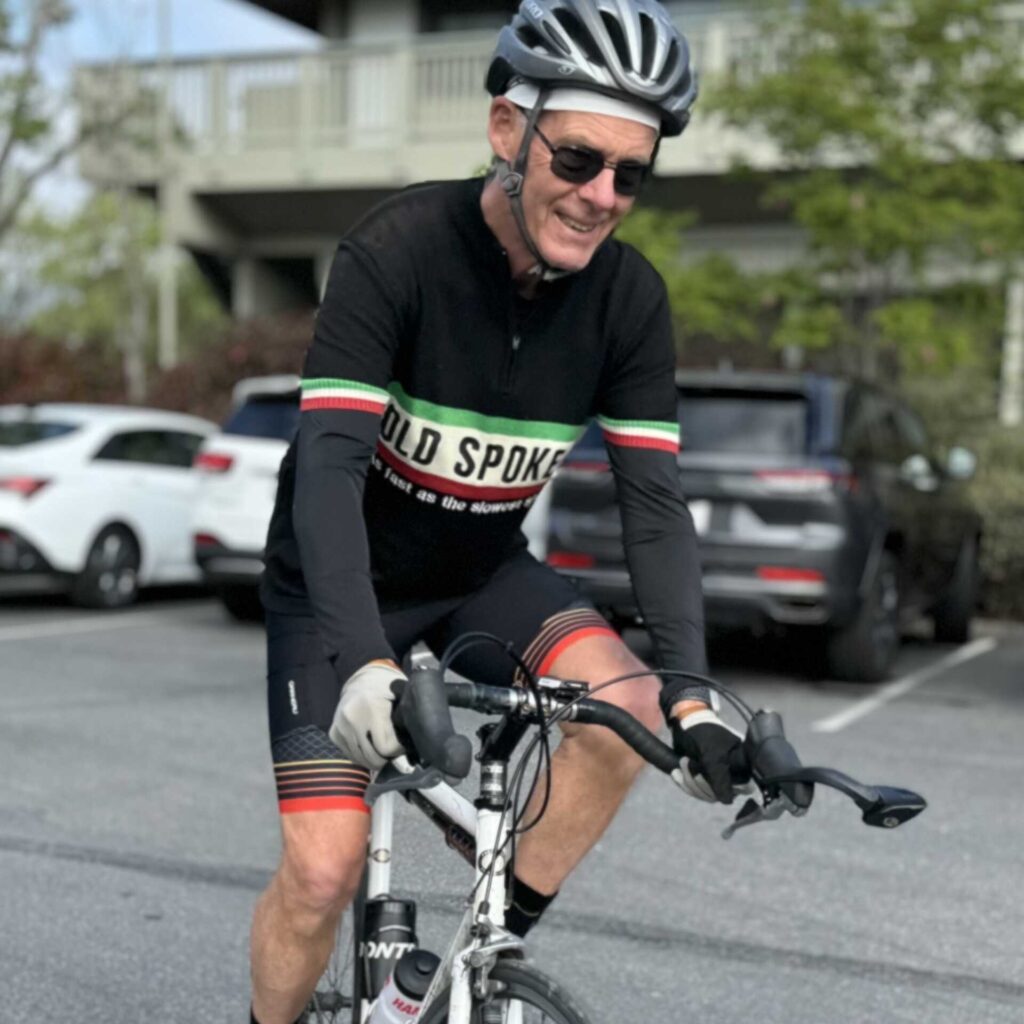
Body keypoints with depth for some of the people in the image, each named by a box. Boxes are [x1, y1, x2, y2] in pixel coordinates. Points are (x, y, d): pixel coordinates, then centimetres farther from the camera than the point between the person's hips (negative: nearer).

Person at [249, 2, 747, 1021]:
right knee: (324, 870, -12)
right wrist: (364, 664, -48)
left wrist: (689, 692, -27)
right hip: (343, 582, -3)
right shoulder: (398, 247, -27)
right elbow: (328, 462, -35)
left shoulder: (629, 297, -14)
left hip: (480, 571, 4)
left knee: (625, 703, -24)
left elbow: (654, 501, -15)